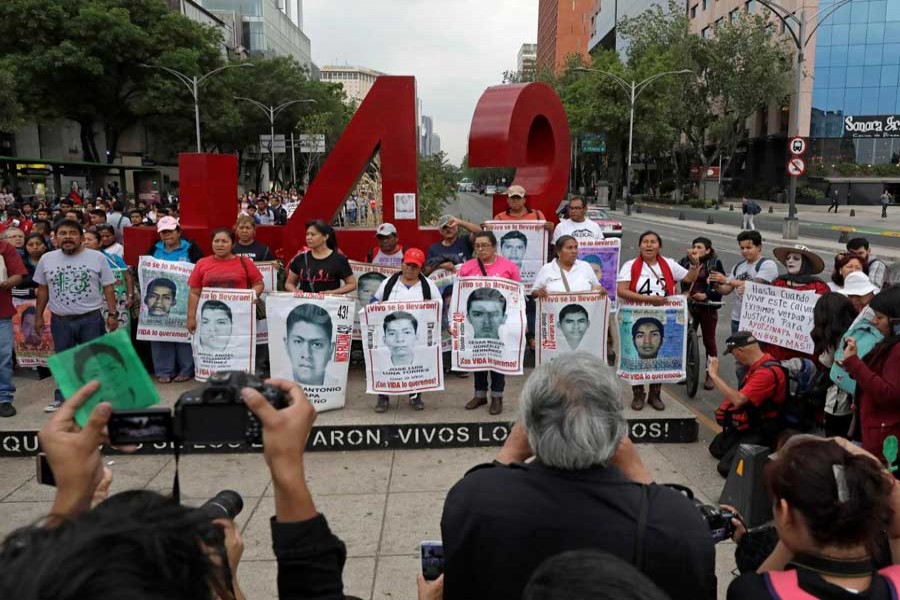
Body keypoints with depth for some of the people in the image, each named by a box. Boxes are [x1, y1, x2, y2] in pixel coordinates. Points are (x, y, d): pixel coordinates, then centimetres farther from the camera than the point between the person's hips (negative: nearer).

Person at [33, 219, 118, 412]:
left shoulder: (97, 258, -4)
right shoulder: (47, 259, 4)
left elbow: (108, 287, -2)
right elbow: (42, 289, 12)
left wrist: (112, 313, -7)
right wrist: (38, 316, 11)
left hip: (91, 319, -3)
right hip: (60, 320, 3)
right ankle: (61, 398, 27)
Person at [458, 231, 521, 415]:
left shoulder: (509, 267, -2)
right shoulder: (466, 267, 4)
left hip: (499, 320, -2)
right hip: (476, 319, 2)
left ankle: (497, 396, 14)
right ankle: (480, 394, 23)